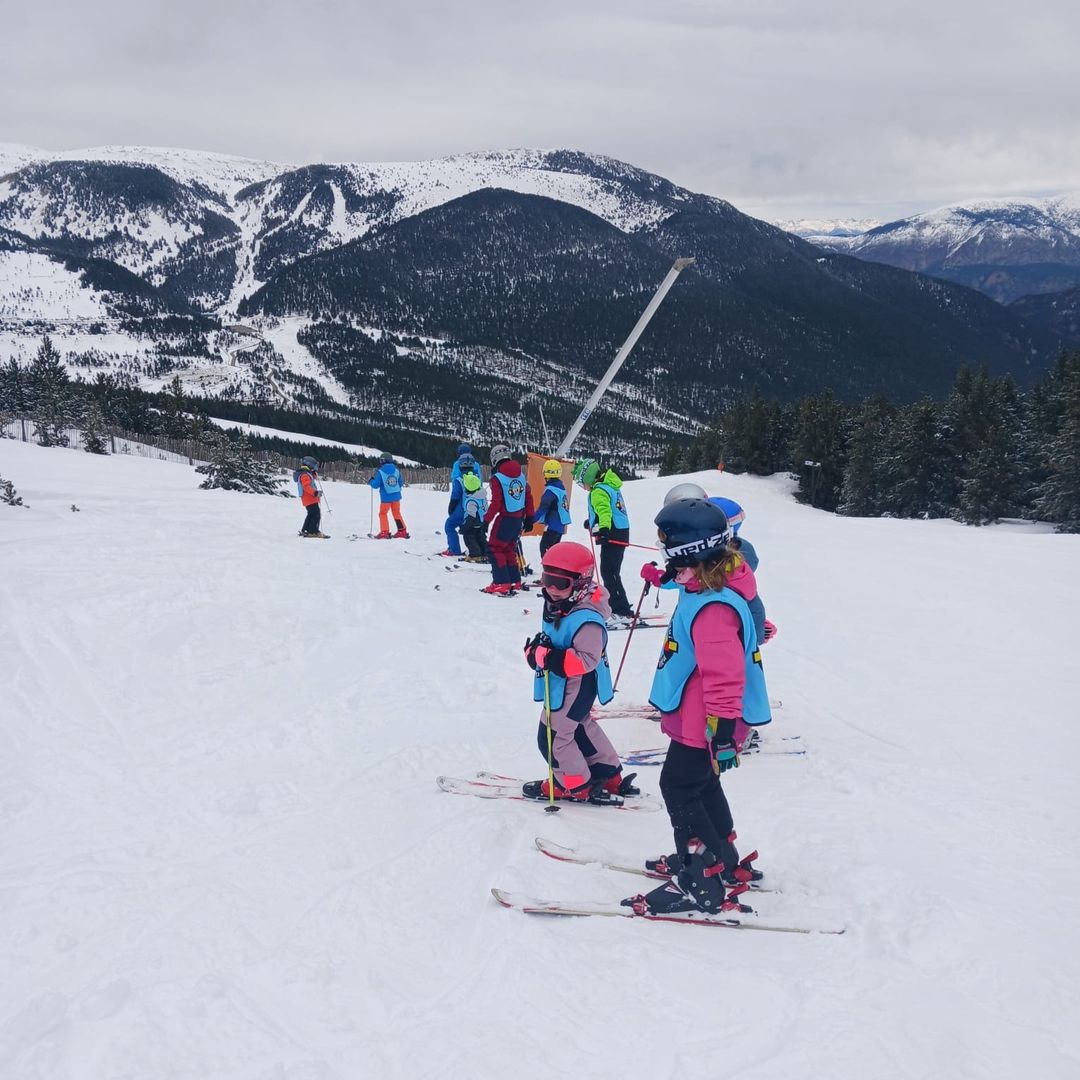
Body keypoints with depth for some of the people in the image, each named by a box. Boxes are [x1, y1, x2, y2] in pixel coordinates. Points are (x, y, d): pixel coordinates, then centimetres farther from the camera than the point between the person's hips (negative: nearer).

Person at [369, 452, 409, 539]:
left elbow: (376, 485, -11)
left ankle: (384, 532, 2)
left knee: (383, 513, 9)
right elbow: (400, 483, 9)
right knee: (397, 513, 16)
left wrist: (371, 482, 9)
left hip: (386, 497, -4)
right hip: (396, 496, 4)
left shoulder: (380, 471, -12)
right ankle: (402, 531, 14)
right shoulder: (396, 470, 1)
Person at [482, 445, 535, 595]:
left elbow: (496, 503, -18)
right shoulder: (520, 474, 6)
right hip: (519, 518, 7)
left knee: (495, 549, 2)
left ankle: (501, 584, -4)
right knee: (509, 549, 19)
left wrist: (486, 521, -11)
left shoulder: (497, 478, -14)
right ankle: (514, 582, 21)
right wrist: (529, 517, 18)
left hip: (505, 519, -7)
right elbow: (528, 497, 10)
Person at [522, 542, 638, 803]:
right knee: (581, 727, 24)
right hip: (560, 684, 10)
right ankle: (609, 775, 38)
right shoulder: (554, 609, 2)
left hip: (576, 687, -10)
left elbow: (587, 659, -31)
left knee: (553, 735, 0)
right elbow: (548, 643, 14)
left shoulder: (587, 620, -28)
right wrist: (535, 651, -7)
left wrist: (554, 659, -38)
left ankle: (574, 785, 18)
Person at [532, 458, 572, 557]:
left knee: (545, 547, -7)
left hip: (553, 525, -9)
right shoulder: (561, 487, 10)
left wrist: (532, 521, -14)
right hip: (561, 525, 9)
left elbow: (543, 508, -19)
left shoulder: (551, 490, -18)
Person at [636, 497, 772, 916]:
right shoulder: (703, 593, 5)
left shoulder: (712, 608, -28)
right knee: (702, 787, 22)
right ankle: (721, 858, 38)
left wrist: (723, 734, -28)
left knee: (679, 789, -2)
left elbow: (724, 679, -30)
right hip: (695, 721, 10)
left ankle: (704, 883, 2)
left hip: (700, 727, -10)